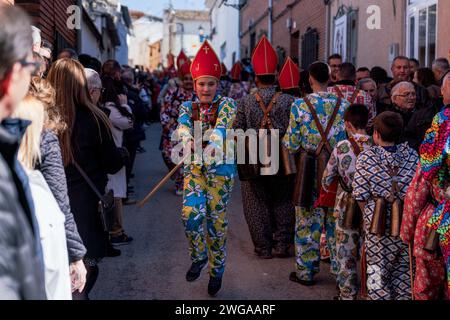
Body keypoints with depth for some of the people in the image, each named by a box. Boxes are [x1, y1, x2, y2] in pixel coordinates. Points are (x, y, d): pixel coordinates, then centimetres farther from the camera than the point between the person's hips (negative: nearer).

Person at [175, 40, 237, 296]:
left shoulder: (226, 104, -3)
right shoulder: (188, 107, 5)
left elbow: (221, 127, -24)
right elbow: (183, 128, -16)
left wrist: (211, 148, -45)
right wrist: (189, 143, -40)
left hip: (220, 169, -2)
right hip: (194, 167, 2)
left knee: (216, 219, 2)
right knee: (191, 214, -15)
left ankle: (217, 270, 20)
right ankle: (198, 257, 12)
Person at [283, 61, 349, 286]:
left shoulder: (299, 106, -9)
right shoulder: (343, 105, -2)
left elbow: (292, 145, -7)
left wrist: (286, 138, 15)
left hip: (310, 168, -2)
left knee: (307, 221, 8)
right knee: (336, 220, 12)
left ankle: (306, 271, 16)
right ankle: (340, 269, 20)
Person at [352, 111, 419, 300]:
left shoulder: (366, 157, -8)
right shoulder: (412, 155, -1)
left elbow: (361, 195, -9)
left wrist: (368, 215, 7)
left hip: (378, 223, -2)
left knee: (377, 272, 8)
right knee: (404, 269, 16)